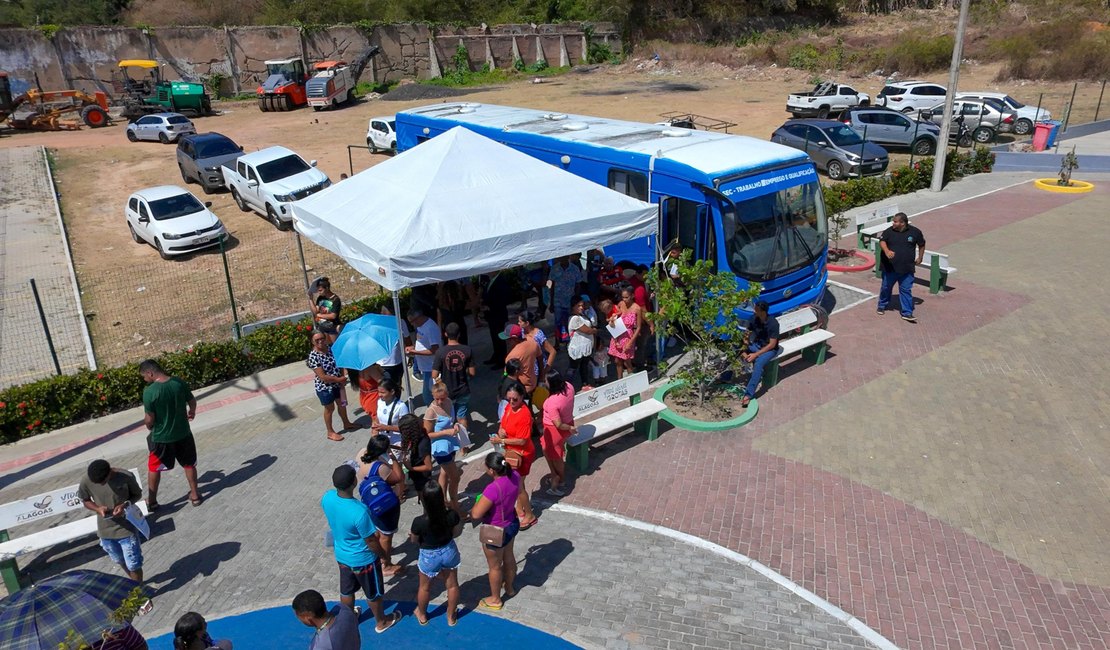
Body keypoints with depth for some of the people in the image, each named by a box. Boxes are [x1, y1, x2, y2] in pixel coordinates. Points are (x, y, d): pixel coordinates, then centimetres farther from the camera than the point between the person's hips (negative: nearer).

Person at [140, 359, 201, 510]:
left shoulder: (149, 391, -23)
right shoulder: (179, 383, -10)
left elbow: (149, 420, -17)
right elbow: (192, 402, 5)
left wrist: (149, 428, 8)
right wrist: (192, 412, 29)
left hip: (161, 437, -3)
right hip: (183, 433, 3)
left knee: (153, 469, 19)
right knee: (189, 464, 21)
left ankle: (152, 501, 30)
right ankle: (195, 495, 31)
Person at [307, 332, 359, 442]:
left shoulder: (331, 348, -6)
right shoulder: (313, 357, -25)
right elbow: (322, 376, -25)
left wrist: (342, 378, -7)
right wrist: (339, 379, -18)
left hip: (337, 384, 6)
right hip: (324, 387, -6)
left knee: (342, 404, 23)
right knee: (329, 409, 11)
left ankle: (347, 424, 47)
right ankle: (330, 432, 31)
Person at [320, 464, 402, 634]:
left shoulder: (327, 497, -20)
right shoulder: (359, 511, -40)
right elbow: (371, 541, -23)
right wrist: (381, 554, -6)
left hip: (341, 555, 6)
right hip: (363, 560, -6)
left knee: (346, 590, 30)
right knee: (373, 593, 22)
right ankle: (382, 622, 45)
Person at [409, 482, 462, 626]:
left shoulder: (419, 522, -33)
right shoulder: (452, 515, -26)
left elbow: (414, 541, -12)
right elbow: (456, 533, -6)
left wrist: (412, 534, 10)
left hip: (429, 556, -2)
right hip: (449, 551, 2)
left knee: (425, 587, 26)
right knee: (452, 585, 25)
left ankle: (422, 615, 50)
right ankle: (451, 616, 45)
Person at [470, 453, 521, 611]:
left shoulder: (493, 488, -38)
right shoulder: (514, 475, -16)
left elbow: (476, 514, -32)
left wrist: (477, 503, -12)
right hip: (512, 524, 7)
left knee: (495, 566, 18)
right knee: (508, 557, 30)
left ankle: (495, 600, 40)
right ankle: (509, 587, 55)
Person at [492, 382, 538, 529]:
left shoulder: (524, 415, -30)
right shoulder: (509, 407, -5)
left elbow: (521, 441, -27)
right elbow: (503, 423, 11)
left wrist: (501, 441, -23)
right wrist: (501, 430, -11)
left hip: (521, 454, -8)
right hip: (511, 451, 8)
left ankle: (530, 516, 25)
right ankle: (520, 509, 42)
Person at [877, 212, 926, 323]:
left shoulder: (915, 232, -3)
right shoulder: (889, 231, -5)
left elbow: (921, 245, 12)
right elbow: (882, 241, -18)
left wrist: (920, 258, 11)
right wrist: (887, 251, -37)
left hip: (907, 268, -1)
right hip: (890, 267, 1)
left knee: (906, 290, 2)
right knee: (886, 287, 14)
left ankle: (907, 313, 7)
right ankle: (882, 306, 36)